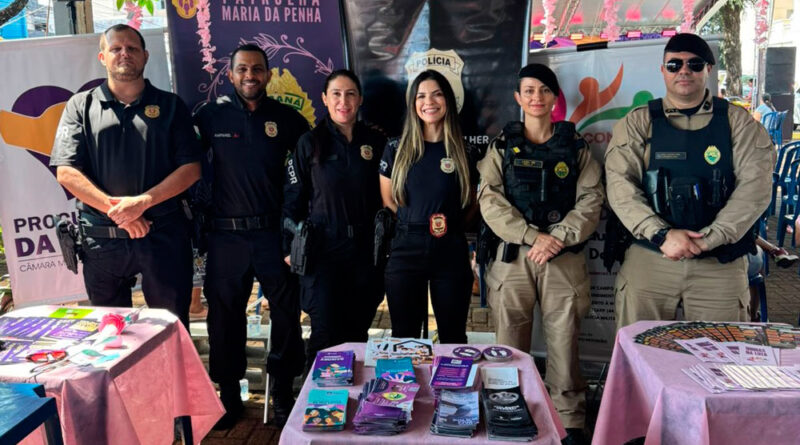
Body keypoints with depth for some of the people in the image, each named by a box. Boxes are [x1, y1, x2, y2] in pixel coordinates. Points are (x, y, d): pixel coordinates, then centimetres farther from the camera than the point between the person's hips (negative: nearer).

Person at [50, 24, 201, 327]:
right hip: (101, 238, 1)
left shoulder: (170, 105, 5)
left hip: (164, 234, -1)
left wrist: (142, 201, -14)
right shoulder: (81, 106, 7)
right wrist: (115, 209, -13)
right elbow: (66, 172, -2)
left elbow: (191, 167, -3)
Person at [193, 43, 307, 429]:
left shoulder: (286, 118, 3)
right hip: (226, 235, 1)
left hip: (274, 234, 0)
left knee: (287, 314, 4)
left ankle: (283, 392, 23)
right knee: (224, 317, 9)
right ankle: (228, 394, 27)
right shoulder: (211, 116, 3)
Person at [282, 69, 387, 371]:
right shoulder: (310, 143, 0)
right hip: (323, 250, -2)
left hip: (365, 250, 3)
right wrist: (291, 247, -3)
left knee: (357, 331, 11)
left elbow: (385, 196, 10)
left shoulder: (375, 142, 6)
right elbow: (293, 198, 2)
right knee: (325, 333, -3)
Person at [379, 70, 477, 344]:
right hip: (405, 252, 0)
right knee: (404, 338, 9)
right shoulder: (396, 149, 3)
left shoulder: (462, 152, 4)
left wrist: (454, 226, 0)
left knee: (453, 337, 10)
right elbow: (387, 201, 10)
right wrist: (413, 226, 1)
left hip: (451, 253, 0)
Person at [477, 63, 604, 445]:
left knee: (564, 343, 3)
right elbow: (490, 201, -3)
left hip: (565, 258, 0)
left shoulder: (575, 146, 9)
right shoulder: (502, 146, 8)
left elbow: (591, 200, 1)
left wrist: (557, 238, -14)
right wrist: (534, 236, -13)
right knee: (510, 345, 5)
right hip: (513, 256, 0)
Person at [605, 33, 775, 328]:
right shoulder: (637, 123, 5)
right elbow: (620, 184, -6)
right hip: (648, 258, 0)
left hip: (721, 263, 1)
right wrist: (662, 234, -18)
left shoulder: (738, 122, 6)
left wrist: (707, 239, -16)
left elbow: (756, 185, -5)